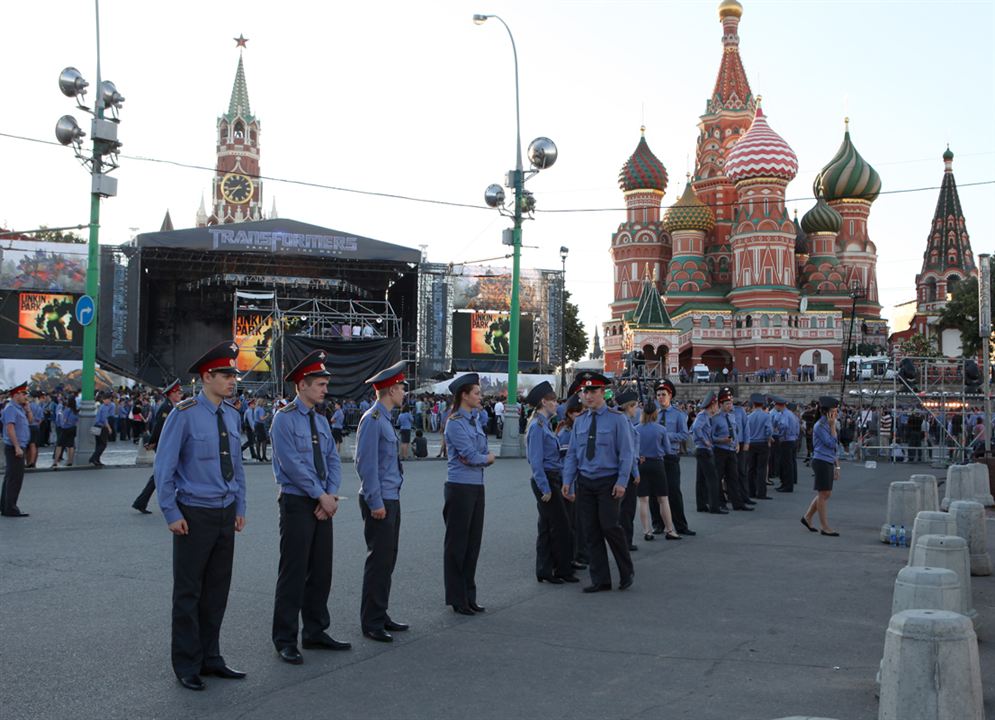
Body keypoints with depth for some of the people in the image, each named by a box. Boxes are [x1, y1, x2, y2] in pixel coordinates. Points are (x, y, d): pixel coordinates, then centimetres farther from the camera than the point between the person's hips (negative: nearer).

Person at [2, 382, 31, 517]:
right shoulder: (11, 408, -14)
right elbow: (10, 428, -22)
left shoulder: (18, 408, 15)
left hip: (17, 448, 10)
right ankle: (10, 509, -7)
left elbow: (29, 421, 23)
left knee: (10, 478, 14)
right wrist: (17, 447, -25)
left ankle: (5, 507, 21)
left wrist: (26, 409, 7)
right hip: (14, 448, -10)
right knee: (15, 478, -9)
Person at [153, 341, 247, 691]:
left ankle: (210, 658, 24)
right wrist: (172, 514, -12)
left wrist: (240, 508, 12)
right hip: (195, 514, -6)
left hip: (226, 514, 6)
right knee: (188, 592, 3)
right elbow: (163, 467, -10)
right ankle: (186, 666, 13)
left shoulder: (231, 416, 8)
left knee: (217, 590, 12)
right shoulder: (184, 415, -12)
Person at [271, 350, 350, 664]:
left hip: (322, 504, 7)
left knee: (321, 571, 11)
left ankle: (315, 632, 22)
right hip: (297, 503, -7)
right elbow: (292, 464, -17)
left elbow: (333, 460, 10)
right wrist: (321, 496, -15)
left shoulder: (321, 421, 13)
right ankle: (285, 640, 6)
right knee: (294, 573, -3)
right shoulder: (284, 419, -10)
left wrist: (332, 494, -6)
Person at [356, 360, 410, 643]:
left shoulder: (385, 419, 14)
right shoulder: (372, 419, -16)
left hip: (391, 499, 10)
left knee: (388, 559, 14)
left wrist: (389, 499, 19)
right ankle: (371, 622, 3)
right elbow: (365, 464, -20)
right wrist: (375, 502, -20)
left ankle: (380, 615, 23)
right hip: (379, 502, -10)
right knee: (379, 560, -5)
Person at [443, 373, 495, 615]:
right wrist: (488, 457, 1)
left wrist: (478, 458, -9)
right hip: (460, 487, -8)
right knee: (457, 543, 1)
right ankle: (457, 599, 9)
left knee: (473, 542, 11)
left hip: (477, 486, 8)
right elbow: (471, 455, -17)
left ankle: (469, 596, 20)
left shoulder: (474, 419, 13)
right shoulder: (455, 423, -12)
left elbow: (480, 454, 12)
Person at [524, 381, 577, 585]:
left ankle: (545, 571, 17)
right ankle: (563, 570, 5)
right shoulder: (537, 426, -15)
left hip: (553, 480, 10)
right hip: (546, 481, -10)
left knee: (547, 526, 11)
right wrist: (545, 488, -19)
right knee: (560, 525, -4)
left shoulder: (545, 424, 15)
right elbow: (536, 461, -18)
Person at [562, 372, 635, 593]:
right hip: (584, 482, 5)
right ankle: (600, 580, 13)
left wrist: (622, 482, -13)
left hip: (608, 481, -4)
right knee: (591, 532, 5)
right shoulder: (579, 421, 9)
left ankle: (627, 572, 13)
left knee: (609, 526, -10)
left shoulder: (617, 419, -4)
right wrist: (567, 480, 2)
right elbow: (572, 453, 10)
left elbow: (626, 453, -6)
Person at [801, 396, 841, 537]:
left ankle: (807, 517, 25)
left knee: (825, 494, 13)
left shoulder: (828, 425, 15)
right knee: (823, 494, -4)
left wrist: (836, 466, 20)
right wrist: (833, 426, -15)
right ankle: (824, 527, 2)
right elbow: (831, 443, -19)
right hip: (821, 462, -9)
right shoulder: (820, 426, -13)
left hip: (828, 463, 9)